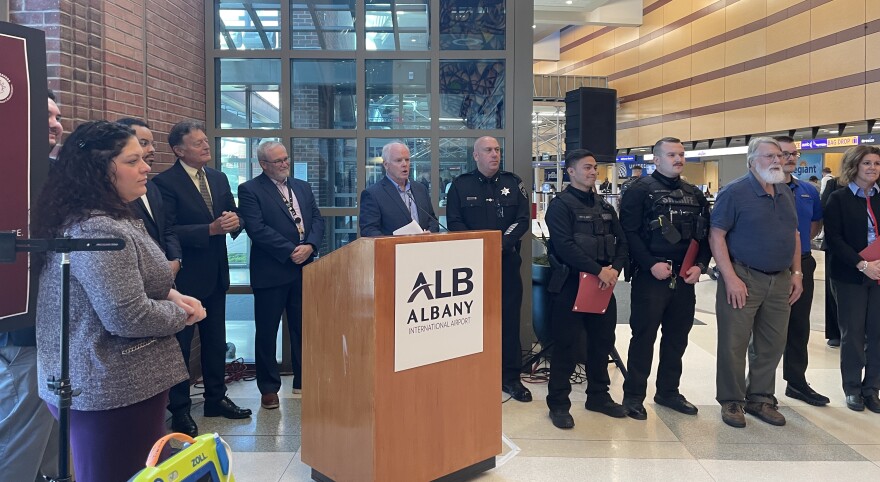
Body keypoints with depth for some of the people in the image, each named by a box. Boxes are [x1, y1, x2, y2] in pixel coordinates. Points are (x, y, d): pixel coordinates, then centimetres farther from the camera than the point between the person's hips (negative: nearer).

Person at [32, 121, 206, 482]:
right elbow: (127, 317, -27)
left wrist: (170, 295, 1)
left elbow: (128, 284, 20)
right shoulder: (99, 230, -23)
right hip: (114, 389, -11)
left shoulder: (95, 219, 12)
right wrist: (181, 314, -10)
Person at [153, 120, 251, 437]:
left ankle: (216, 399, 30)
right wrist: (211, 229, -26)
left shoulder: (218, 179, 9)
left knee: (216, 340, 16)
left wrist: (234, 221, -12)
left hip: (216, 274, 7)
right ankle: (179, 410, 16)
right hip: (185, 276, -7)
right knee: (180, 344, 4)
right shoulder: (165, 182, -12)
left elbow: (232, 216, 11)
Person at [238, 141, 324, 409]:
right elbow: (257, 229, -15)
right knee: (267, 331, 5)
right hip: (271, 272, -5)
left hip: (304, 268, 5)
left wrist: (310, 246, -11)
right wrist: (290, 251, -17)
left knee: (303, 328, 12)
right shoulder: (250, 190, -5)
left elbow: (317, 219, 8)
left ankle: (303, 380, 26)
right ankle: (269, 388, 18)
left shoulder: (302, 187, 14)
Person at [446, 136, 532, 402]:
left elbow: (522, 220, 1)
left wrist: (500, 244, -13)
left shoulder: (513, 183, 9)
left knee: (509, 319, 4)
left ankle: (510, 377, 14)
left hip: (507, 262, 1)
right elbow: (454, 222, -2)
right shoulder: (461, 184, 5)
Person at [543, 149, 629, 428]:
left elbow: (621, 241, 11)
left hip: (603, 284, 7)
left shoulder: (604, 207, 15)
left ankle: (599, 396, 30)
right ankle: (558, 404, 9)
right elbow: (564, 245, -18)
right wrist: (598, 270, -21)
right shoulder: (560, 205, -7)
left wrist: (615, 268, -8)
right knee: (565, 344, -1)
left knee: (603, 341, 14)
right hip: (571, 283, -7)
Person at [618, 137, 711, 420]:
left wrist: (700, 265, -1)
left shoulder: (694, 194, 15)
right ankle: (633, 396, 10)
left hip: (684, 278, 6)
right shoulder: (641, 190, -4)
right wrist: (651, 265, -18)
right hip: (651, 276, -6)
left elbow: (706, 234, 15)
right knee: (644, 336, -1)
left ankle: (668, 391, 27)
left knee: (677, 337, 13)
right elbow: (629, 232, -12)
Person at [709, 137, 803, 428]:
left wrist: (796, 273, 10)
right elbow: (716, 236, -12)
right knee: (734, 344, 1)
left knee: (772, 345, 12)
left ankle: (760, 399, 26)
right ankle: (731, 401, 15)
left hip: (781, 281, 6)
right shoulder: (735, 192, -9)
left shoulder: (787, 194, 12)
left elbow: (794, 235, 19)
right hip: (743, 279, -6)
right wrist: (730, 278, -17)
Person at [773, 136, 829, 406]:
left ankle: (797, 382, 26)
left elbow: (816, 222, 23)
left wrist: (801, 241, 11)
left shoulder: (809, 191, 8)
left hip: (802, 264, 6)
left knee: (799, 326, 14)